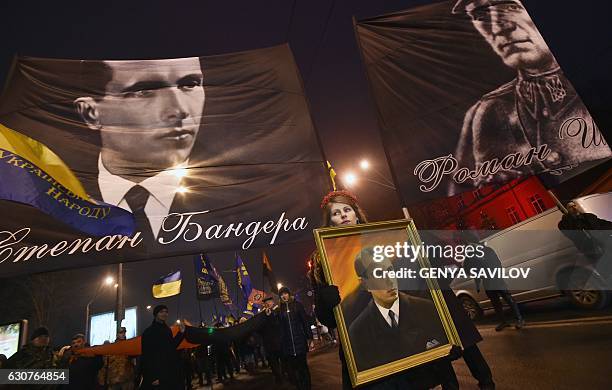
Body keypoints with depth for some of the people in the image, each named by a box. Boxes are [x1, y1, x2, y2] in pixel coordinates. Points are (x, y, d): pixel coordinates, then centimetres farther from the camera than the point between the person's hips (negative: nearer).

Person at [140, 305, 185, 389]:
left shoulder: (167, 330, 11)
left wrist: (181, 333, 7)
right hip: (157, 374, -7)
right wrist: (153, 377, -21)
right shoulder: (149, 332, -10)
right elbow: (147, 356, -15)